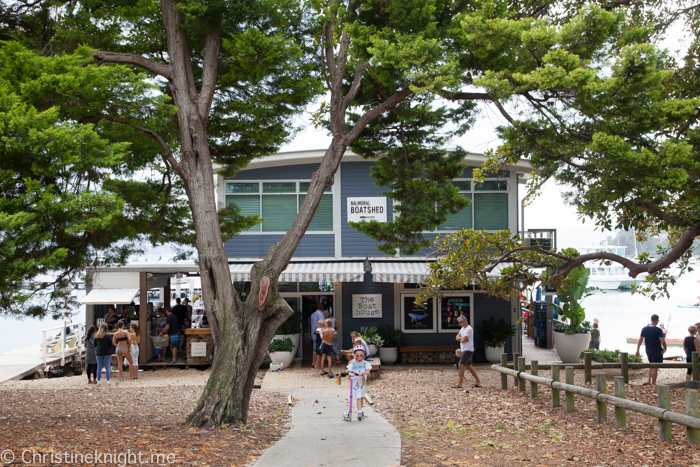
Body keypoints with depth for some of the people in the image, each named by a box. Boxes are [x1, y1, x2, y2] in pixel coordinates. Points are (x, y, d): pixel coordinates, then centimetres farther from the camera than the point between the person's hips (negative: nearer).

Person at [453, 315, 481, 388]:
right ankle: (478, 381, 17)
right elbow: (457, 337, 10)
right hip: (464, 350, 10)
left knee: (461, 365, -11)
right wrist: (462, 338, -9)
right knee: (468, 366, 13)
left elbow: (463, 340, -23)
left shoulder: (469, 329, -17)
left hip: (468, 350, -10)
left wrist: (460, 339, -2)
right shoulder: (463, 328, 15)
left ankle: (459, 383, -8)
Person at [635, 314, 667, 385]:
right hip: (657, 351, -5)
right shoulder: (658, 330, -16)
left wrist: (637, 350, 7)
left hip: (648, 351, 5)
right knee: (655, 367, 3)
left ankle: (648, 380, 13)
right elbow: (663, 341, -21)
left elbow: (640, 340, 3)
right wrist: (664, 349, -5)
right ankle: (653, 384, 8)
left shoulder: (644, 329, 1)